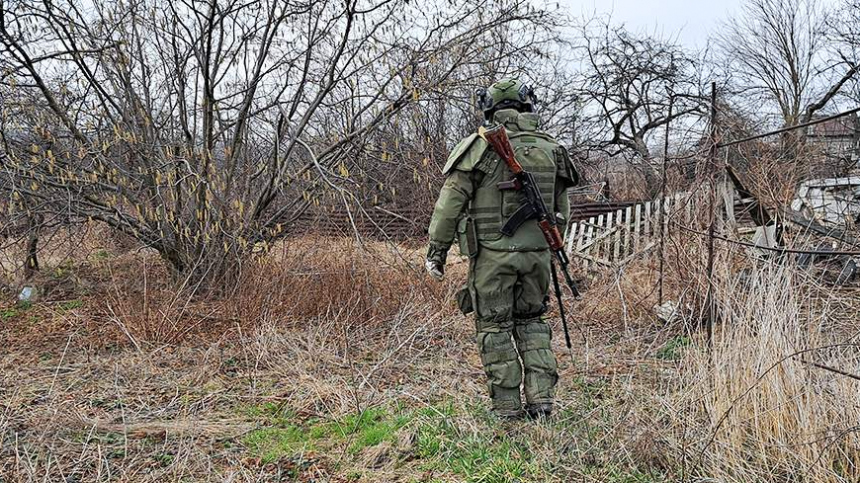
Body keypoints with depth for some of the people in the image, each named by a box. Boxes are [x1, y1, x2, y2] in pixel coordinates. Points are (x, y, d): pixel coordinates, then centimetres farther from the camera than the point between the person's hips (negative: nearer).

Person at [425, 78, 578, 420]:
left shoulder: (480, 146, -6)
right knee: (531, 321, 19)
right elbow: (561, 208, 15)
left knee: (494, 327, 7)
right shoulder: (551, 148, 8)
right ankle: (541, 400, 13)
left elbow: (450, 202, -8)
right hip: (538, 252, 4)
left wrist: (436, 250, -1)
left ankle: (508, 407, 11)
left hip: (493, 253, -4)